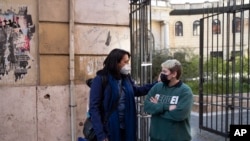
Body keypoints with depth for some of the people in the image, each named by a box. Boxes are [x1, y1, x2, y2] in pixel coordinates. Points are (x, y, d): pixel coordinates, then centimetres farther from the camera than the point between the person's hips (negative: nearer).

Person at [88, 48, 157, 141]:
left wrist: (157, 83, 12)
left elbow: (137, 91, 22)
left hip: (127, 128, 6)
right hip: (109, 130, -6)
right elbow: (94, 108, -16)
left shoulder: (126, 78, 4)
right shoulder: (101, 79, -13)